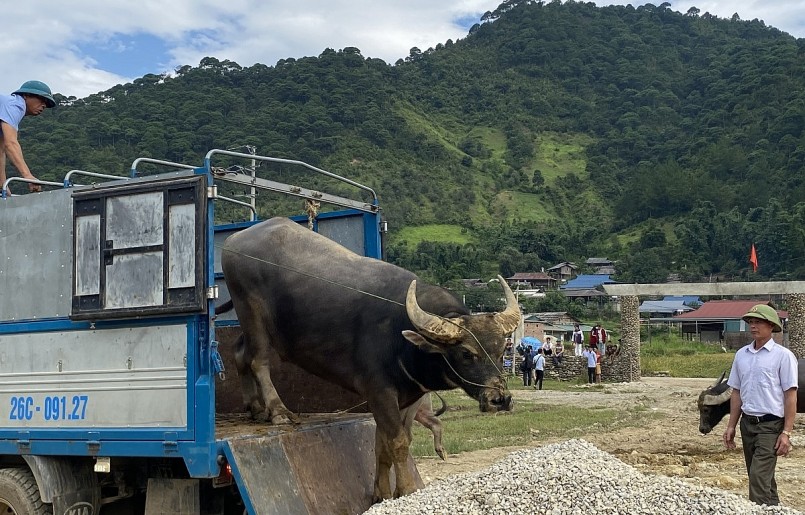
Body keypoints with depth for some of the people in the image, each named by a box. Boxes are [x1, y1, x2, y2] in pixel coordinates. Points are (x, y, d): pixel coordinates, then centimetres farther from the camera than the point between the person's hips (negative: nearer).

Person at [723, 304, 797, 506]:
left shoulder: (783, 355, -6)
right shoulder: (741, 354, 9)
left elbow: (790, 395, -8)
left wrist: (786, 433, -12)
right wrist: (731, 426, 12)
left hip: (771, 424, -6)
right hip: (747, 423, 6)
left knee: (759, 479, -12)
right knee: (764, 477, 15)